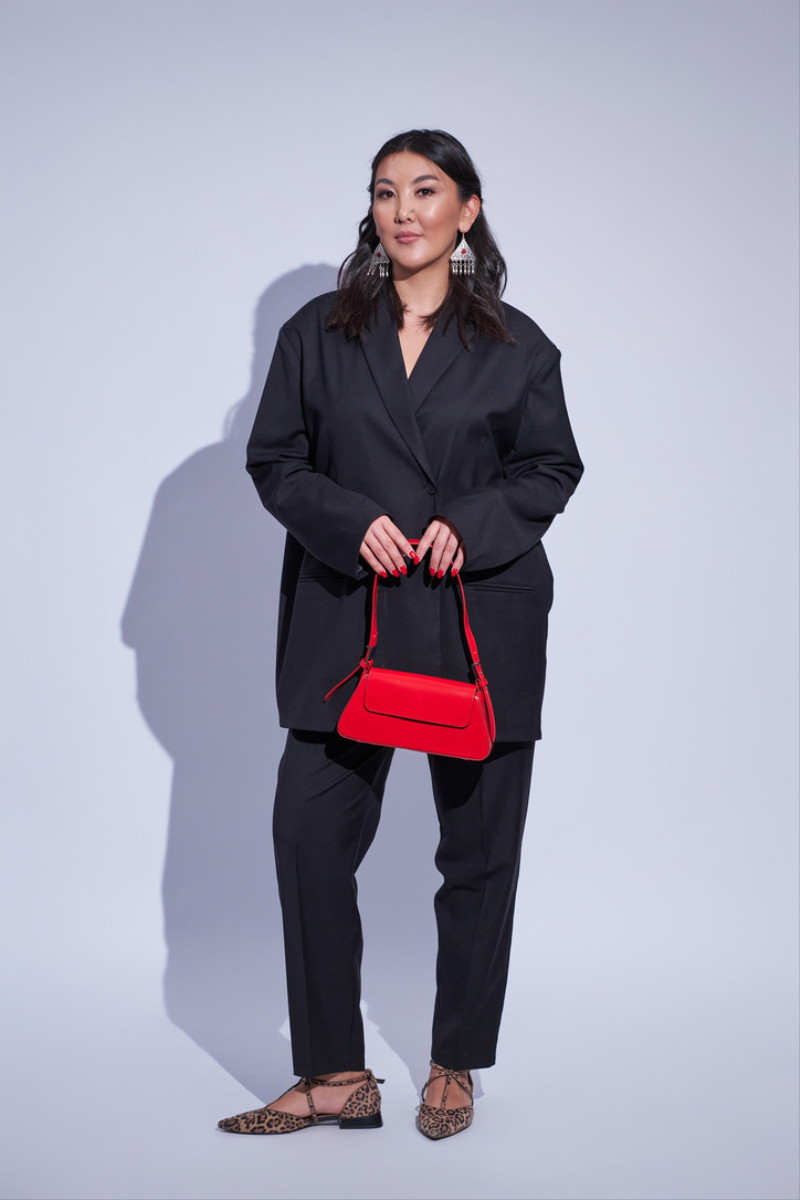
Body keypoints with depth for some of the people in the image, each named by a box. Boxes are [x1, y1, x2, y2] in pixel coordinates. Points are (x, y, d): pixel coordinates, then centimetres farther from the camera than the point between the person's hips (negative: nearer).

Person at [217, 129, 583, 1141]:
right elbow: (274, 461, 7)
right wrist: (352, 521, -11)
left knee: (479, 846, 5)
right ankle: (336, 1076, 4)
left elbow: (553, 470, 7)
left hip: (482, 620, 0)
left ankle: (454, 1067, 22)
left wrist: (470, 523, -11)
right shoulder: (317, 334, 7)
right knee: (310, 833, -8)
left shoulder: (516, 346, 5)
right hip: (347, 620, 1)